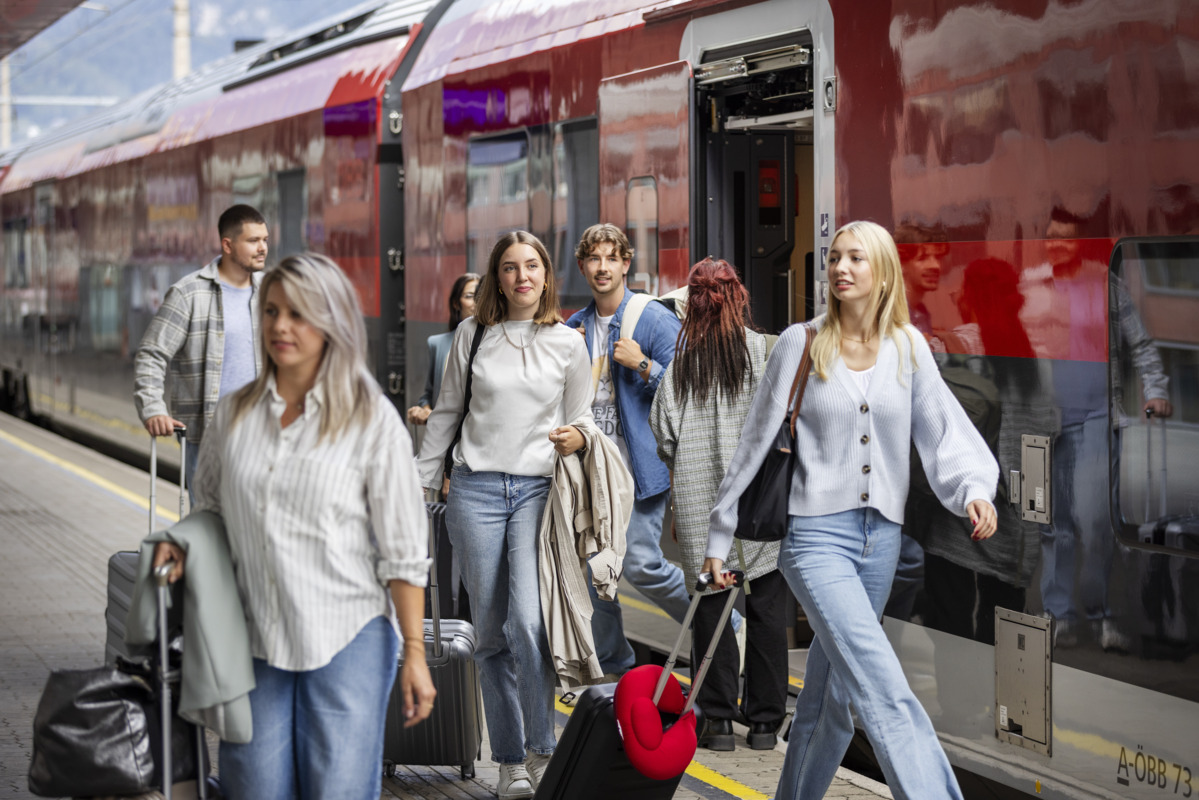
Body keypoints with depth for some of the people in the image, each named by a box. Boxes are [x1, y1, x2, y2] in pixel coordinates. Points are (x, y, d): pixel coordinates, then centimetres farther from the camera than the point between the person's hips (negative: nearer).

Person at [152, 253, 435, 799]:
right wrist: (180, 544, 0)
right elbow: (209, 506, 22)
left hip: (347, 641, -4)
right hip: (255, 643, 4)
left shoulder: (372, 421, -5)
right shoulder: (234, 413, 7)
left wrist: (414, 652, -7)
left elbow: (403, 552, -4)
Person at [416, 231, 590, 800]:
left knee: (528, 622, -18)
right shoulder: (473, 334, 7)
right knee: (492, 633, 3)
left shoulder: (567, 343, 6)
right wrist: (419, 481, 13)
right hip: (476, 490, 1)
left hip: (538, 490, -1)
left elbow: (578, 423, 15)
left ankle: (542, 750, -3)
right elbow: (446, 412, 15)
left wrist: (576, 438, -7)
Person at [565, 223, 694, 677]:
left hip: (638, 466, -6)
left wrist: (641, 364, -19)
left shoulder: (656, 320, -4)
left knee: (641, 565, -11)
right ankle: (612, 668, 19)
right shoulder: (574, 328, 13)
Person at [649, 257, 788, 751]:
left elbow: (664, 440, 2)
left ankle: (718, 719, 6)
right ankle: (765, 720, 10)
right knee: (766, 609, 7)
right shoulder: (766, 350, -5)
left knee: (710, 608, 7)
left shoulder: (680, 363, 1)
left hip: (699, 506, 1)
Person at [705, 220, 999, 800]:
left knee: (831, 698, 13)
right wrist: (720, 535, 7)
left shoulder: (908, 347, 8)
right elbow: (756, 442, 5)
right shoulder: (801, 344, 1)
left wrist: (973, 489, -20)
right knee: (884, 691, -19)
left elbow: (943, 430, 0)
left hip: (881, 537, 4)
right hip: (816, 534, -4)